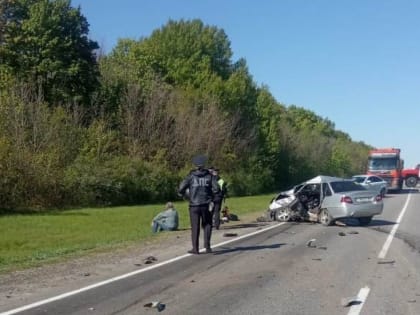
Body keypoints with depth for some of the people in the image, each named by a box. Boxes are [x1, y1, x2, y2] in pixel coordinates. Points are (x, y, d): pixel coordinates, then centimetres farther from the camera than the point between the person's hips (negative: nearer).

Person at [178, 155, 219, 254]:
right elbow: (216, 189, -8)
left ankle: (195, 248, 8)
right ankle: (207, 245, 6)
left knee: (195, 227, 7)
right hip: (206, 205, 1)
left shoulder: (191, 176, -2)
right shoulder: (209, 176, 1)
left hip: (194, 205, -1)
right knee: (207, 225, 16)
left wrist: (185, 195, 13)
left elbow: (181, 189, -7)